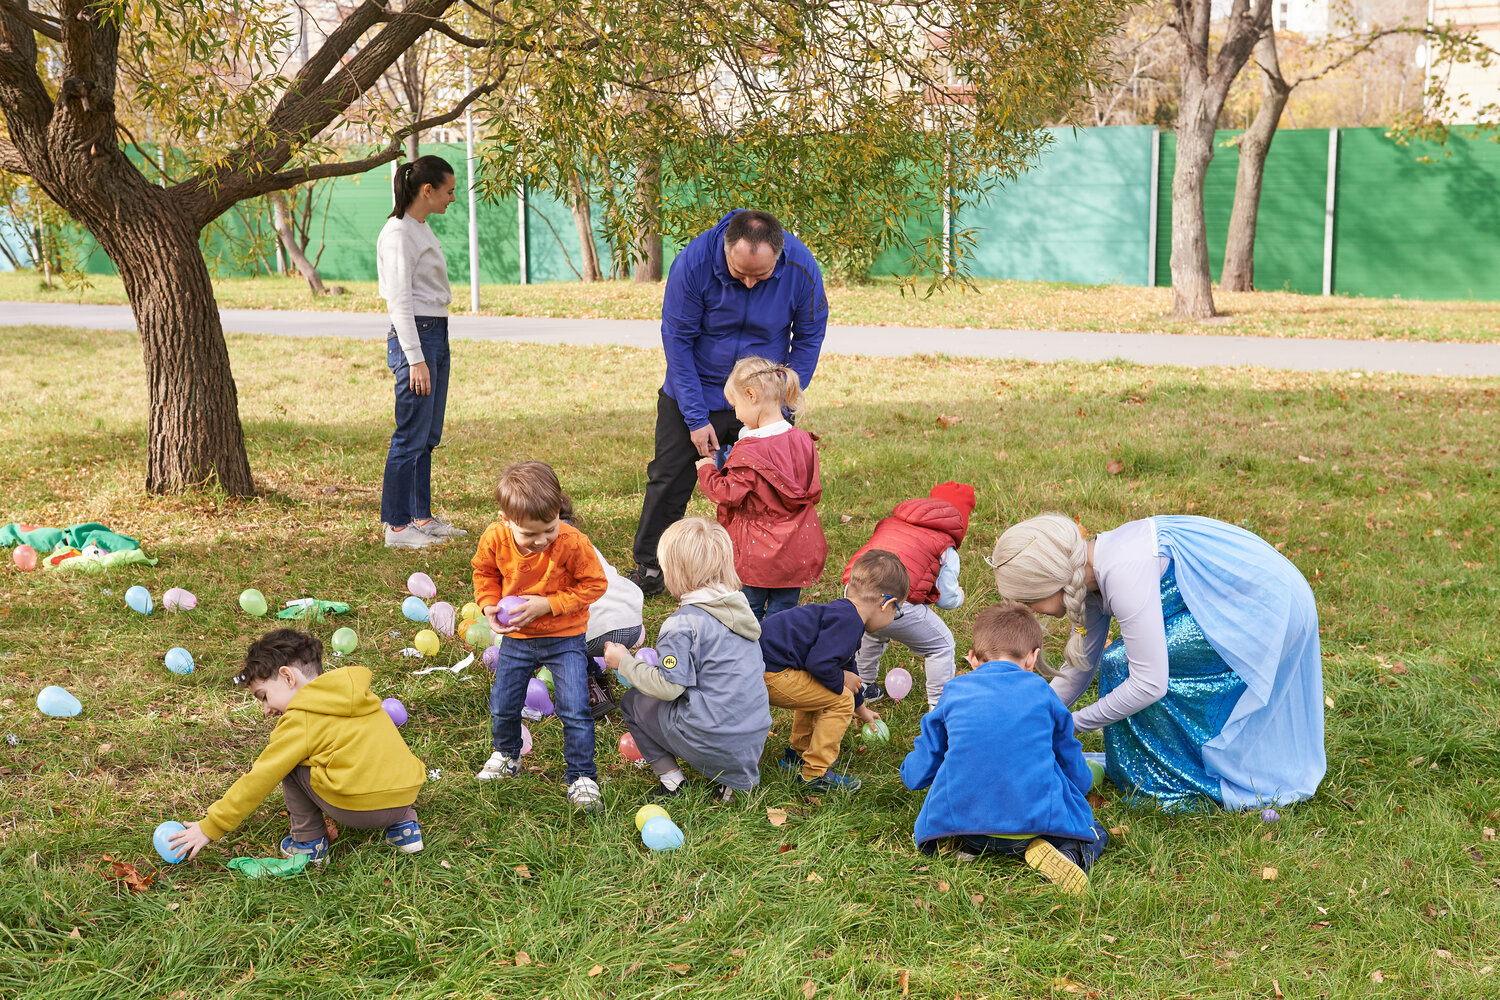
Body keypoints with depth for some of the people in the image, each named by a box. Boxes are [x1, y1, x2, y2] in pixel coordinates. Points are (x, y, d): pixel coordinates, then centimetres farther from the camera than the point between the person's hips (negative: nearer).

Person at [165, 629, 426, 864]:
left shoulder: (300, 720, -4)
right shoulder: (355, 693, 16)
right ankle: (404, 826, 21)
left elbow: (258, 780, -3)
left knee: (290, 765, 8)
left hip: (360, 808, -7)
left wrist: (209, 828, 5)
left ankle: (309, 842, 14)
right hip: (407, 796, 7)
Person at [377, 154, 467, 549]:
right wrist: (415, 359, -22)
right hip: (414, 336, -10)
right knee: (411, 435, -7)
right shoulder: (398, 234, -14)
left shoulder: (422, 229, 16)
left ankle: (421, 517, 21)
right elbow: (400, 301, -18)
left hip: (436, 335, 10)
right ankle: (396, 527, -2)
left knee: (428, 436, 13)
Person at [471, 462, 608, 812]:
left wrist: (547, 604, -24)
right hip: (517, 638, 3)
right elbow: (484, 572, 4)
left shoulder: (573, 543, -28)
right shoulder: (495, 539, -18)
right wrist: (489, 606, -14)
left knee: (575, 710, -8)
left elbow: (594, 584, -16)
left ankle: (581, 777, 9)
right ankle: (506, 755, 43)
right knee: (502, 705, 14)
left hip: (565, 638, -3)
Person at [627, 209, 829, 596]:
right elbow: (677, 340, -17)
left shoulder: (802, 269, -22)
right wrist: (696, 417, -18)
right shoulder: (693, 263, -26)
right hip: (695, 393, 0)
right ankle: (649, 568, 20)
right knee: (669, 480, 5)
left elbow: (808, 338, -7)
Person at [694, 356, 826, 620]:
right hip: (798, 553, 6)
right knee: (783, 611, 12)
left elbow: (729, 494, -17)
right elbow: (814, 493, 9)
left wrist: (706, 470, 0)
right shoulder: (803, 441, 0)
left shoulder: (749, 451, -21)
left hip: (757, 553, -6)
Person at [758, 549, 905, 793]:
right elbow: (819, 663, -27)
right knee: (840, 701, -6)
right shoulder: (846, 620, -17)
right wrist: (841, 679, -4)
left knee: (817, 690, 32)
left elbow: (846, 667, 35)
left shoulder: (843, 614, 18)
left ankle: (797, 752, 43)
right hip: (770, 674, -11)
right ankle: (814, 774, 2)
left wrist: (861, 709, 49)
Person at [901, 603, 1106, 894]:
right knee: (1095, 834, 25)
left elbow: (915, 776, 10)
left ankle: (967, 845, 2)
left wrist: (908, 768, 36)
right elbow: (1079, 779, 13)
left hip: (962, 822, 1)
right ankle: (1068, 851, -7)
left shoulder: (954, 693, 7)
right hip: (1037, 818, -1)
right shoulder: (1041, 692, 6)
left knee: (924, 836, 34)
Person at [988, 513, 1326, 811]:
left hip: (1269, 608, -9)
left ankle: (1185, 786, 1)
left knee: (1125, 665, -14)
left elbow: (1150, 684, -25)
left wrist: (1071, 724, -14)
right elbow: (1080, 666, 12)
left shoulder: (1124, 575, -28)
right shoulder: (1089, 571, 0)